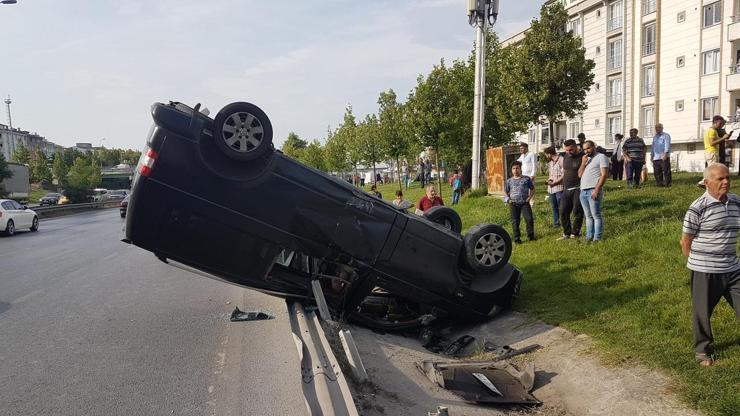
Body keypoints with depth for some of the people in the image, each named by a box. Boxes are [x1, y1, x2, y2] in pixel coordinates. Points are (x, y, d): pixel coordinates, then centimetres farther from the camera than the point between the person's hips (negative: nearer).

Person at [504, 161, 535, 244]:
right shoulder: (509, 181, 7)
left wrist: (529, 197, -1)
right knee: (515, 221, 2)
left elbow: (532, 189, 12)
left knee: (529, 219, -7)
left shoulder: (527, 179, 4)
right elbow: (506, 192, 17)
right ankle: (517, 238, 9)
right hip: (514, 204, 1)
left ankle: (531, 236, 7)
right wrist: (509, 199, 1)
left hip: (525, 203, -1)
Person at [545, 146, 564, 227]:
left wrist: (554, 182, -14)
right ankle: (556, 223, 19)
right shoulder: (550, 163, 16)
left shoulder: (561, 160, -10)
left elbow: (564, 175, -14)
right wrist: (549, 180, 4)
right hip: (551, 188, 8)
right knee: (554, 207, 12)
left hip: (559, 188, -8)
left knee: (561, 207, -5)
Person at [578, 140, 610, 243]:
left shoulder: (601, 157, -1)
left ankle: (597, 238, -5)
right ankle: (589, 236, 11)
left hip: (593, 191, -7)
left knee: (596, 215, -6)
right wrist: (583, 163, 1)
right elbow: (580, 174, 15)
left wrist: (597, 190, -17)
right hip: (583, 191, 7)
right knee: (588, 216, 9)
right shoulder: (585, 159, 22)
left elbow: (604, 175, -10)